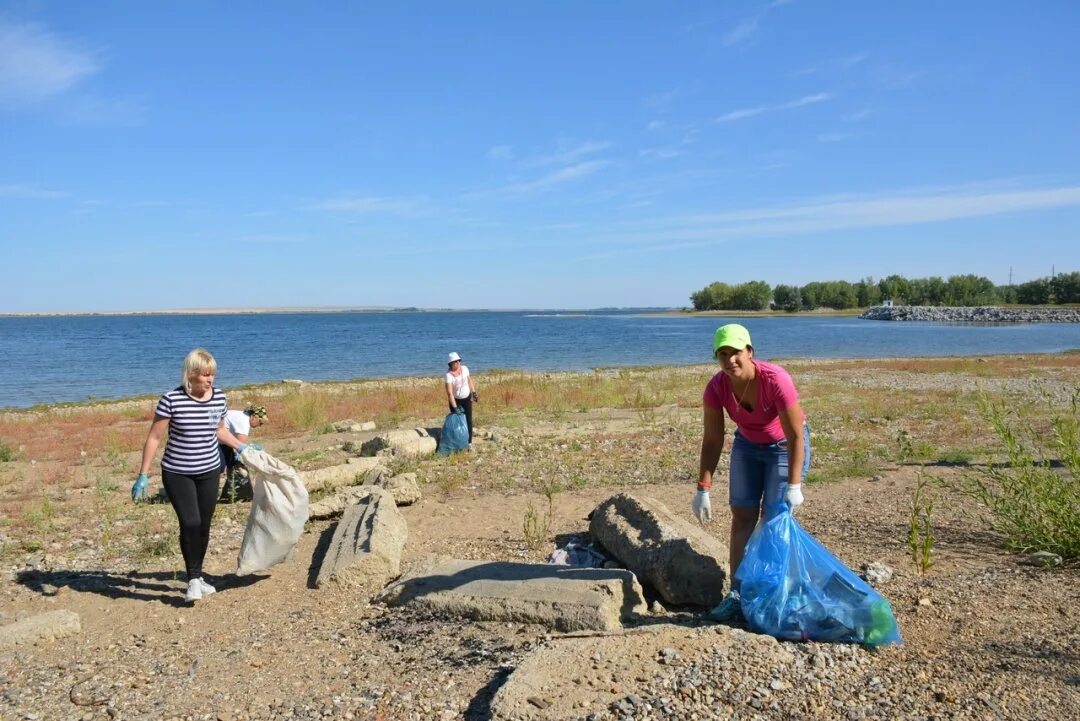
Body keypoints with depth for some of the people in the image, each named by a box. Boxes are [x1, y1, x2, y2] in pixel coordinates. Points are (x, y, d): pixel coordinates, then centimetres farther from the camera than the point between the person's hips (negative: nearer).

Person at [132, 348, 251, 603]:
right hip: (177, 474, -4)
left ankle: (197, 576, 26)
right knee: (190, 523, -13)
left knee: (204, 526, 9)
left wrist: (241, 447, 16)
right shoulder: (172, 400, -15)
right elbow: (154, 438, -9)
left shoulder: (219, 397, -2)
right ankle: (193, 579, 4)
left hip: (209, 472, 4)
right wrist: (143, 475, -9)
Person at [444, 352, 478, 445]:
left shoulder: (464, 368, -13)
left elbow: (470, 381, 5)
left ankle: (469, 442, 7)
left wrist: (474, 393, 6)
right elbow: (449, 392, -29)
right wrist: (455, 407, -32)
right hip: (455, 400, -3)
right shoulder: (449, 375, -26)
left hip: (467, 399, 3)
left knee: (468, 420, 1)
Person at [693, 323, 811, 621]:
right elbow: (712, 441, -15)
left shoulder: (775, 380, -33)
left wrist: (794, 486, -29)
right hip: (747, 445, 4)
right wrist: (703, 489, -17)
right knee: (742, 516, 0)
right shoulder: (717, 387, -21)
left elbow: (796, 435, -27)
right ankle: (737, 593, 5)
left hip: (785, 446, -4)